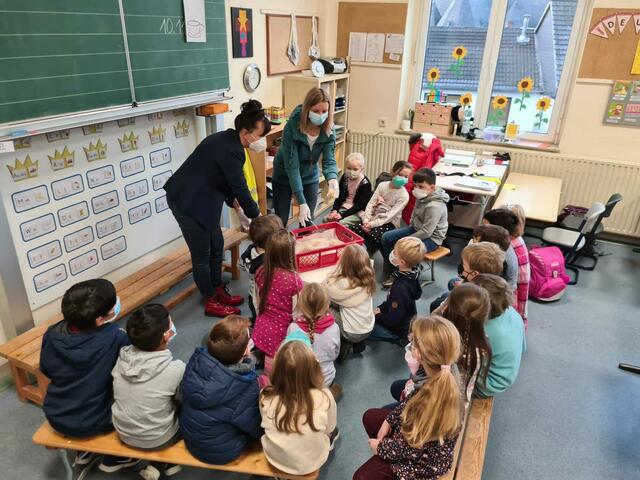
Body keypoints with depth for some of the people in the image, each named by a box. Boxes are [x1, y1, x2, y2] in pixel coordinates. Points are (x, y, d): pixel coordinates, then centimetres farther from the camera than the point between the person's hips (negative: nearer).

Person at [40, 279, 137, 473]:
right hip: (91, 423, -5)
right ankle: (114, 459, 28)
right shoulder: (113, 338, -30)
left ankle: (84, 451, 40)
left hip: (56, 417, 5)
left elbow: (47, 371, 5)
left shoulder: (51, 334, -14)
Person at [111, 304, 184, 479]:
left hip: (123, 432, 5)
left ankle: (158, 464, 21)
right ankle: (163, 463, 21)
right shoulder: (175, 369, -29)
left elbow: (117, 395, 3)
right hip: (156, 439, -4)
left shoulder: (122, 357, -15)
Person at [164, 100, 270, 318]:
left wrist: (234, 201, 12)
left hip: (197, 198, 10)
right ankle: (211, 302, 19)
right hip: (188, 202, -10)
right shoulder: (231, 151, -26)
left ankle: (218, 291, 33)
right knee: (202, 254, 4)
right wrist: (256, 216, -7)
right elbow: (240, 188, -20)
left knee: (217, 246, 17)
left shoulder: (227, 140, 5)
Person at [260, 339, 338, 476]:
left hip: (274, 459, 1)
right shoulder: (324, 397, -30)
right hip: (312, 462, -1)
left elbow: (266, 424, -5)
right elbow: (329, 429, -9)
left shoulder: (265, 397, -27)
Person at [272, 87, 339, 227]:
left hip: (310, 177, 3)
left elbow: (329, 160, -19)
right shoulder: (292, 127, -30)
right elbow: (292, 166, -31)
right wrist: (302, 202, -35)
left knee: (308, 221, 7)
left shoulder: (328, 130, -17)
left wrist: (332, 180, -44)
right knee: (281, 221, 2)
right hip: (284, 177, -3)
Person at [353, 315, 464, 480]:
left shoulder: (434, 402, -43)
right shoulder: (442, 376, -21)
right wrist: (389, 420, 0)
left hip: (424, 459, -7)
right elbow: (413, 399, 0)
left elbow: (412, 447, -27)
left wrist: (381, 447, -11)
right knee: (369, 417, 18)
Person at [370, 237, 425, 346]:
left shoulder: (400, 288, -37)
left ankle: (399, 339, -3)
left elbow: (393, 319, -27)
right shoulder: (411, 275, -10)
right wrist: (381, 307, 3)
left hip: (401, 330, -8)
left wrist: (376, 316, -12)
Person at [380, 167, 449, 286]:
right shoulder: (423, 197, -4)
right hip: (416, 229, 9)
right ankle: (389, 272, 13)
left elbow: (426, 232, -29)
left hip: (431, 238, -9)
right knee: (386, 237, 1)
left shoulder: (434, 206, -30)